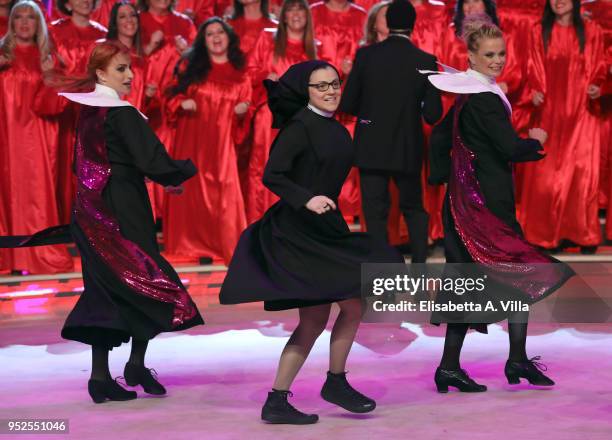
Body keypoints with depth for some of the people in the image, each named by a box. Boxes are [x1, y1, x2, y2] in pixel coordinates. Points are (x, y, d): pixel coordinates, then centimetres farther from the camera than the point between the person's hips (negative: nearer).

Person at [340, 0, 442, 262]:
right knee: (414, 208, 20)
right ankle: (419, 262, 12)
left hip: (371, 149, -1)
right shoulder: (425, 61, -6)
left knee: (376, 213, 5)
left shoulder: (366, 55, -7)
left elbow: (347, 105, -5)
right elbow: (433, 114, -6)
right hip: (408, 151, 1)